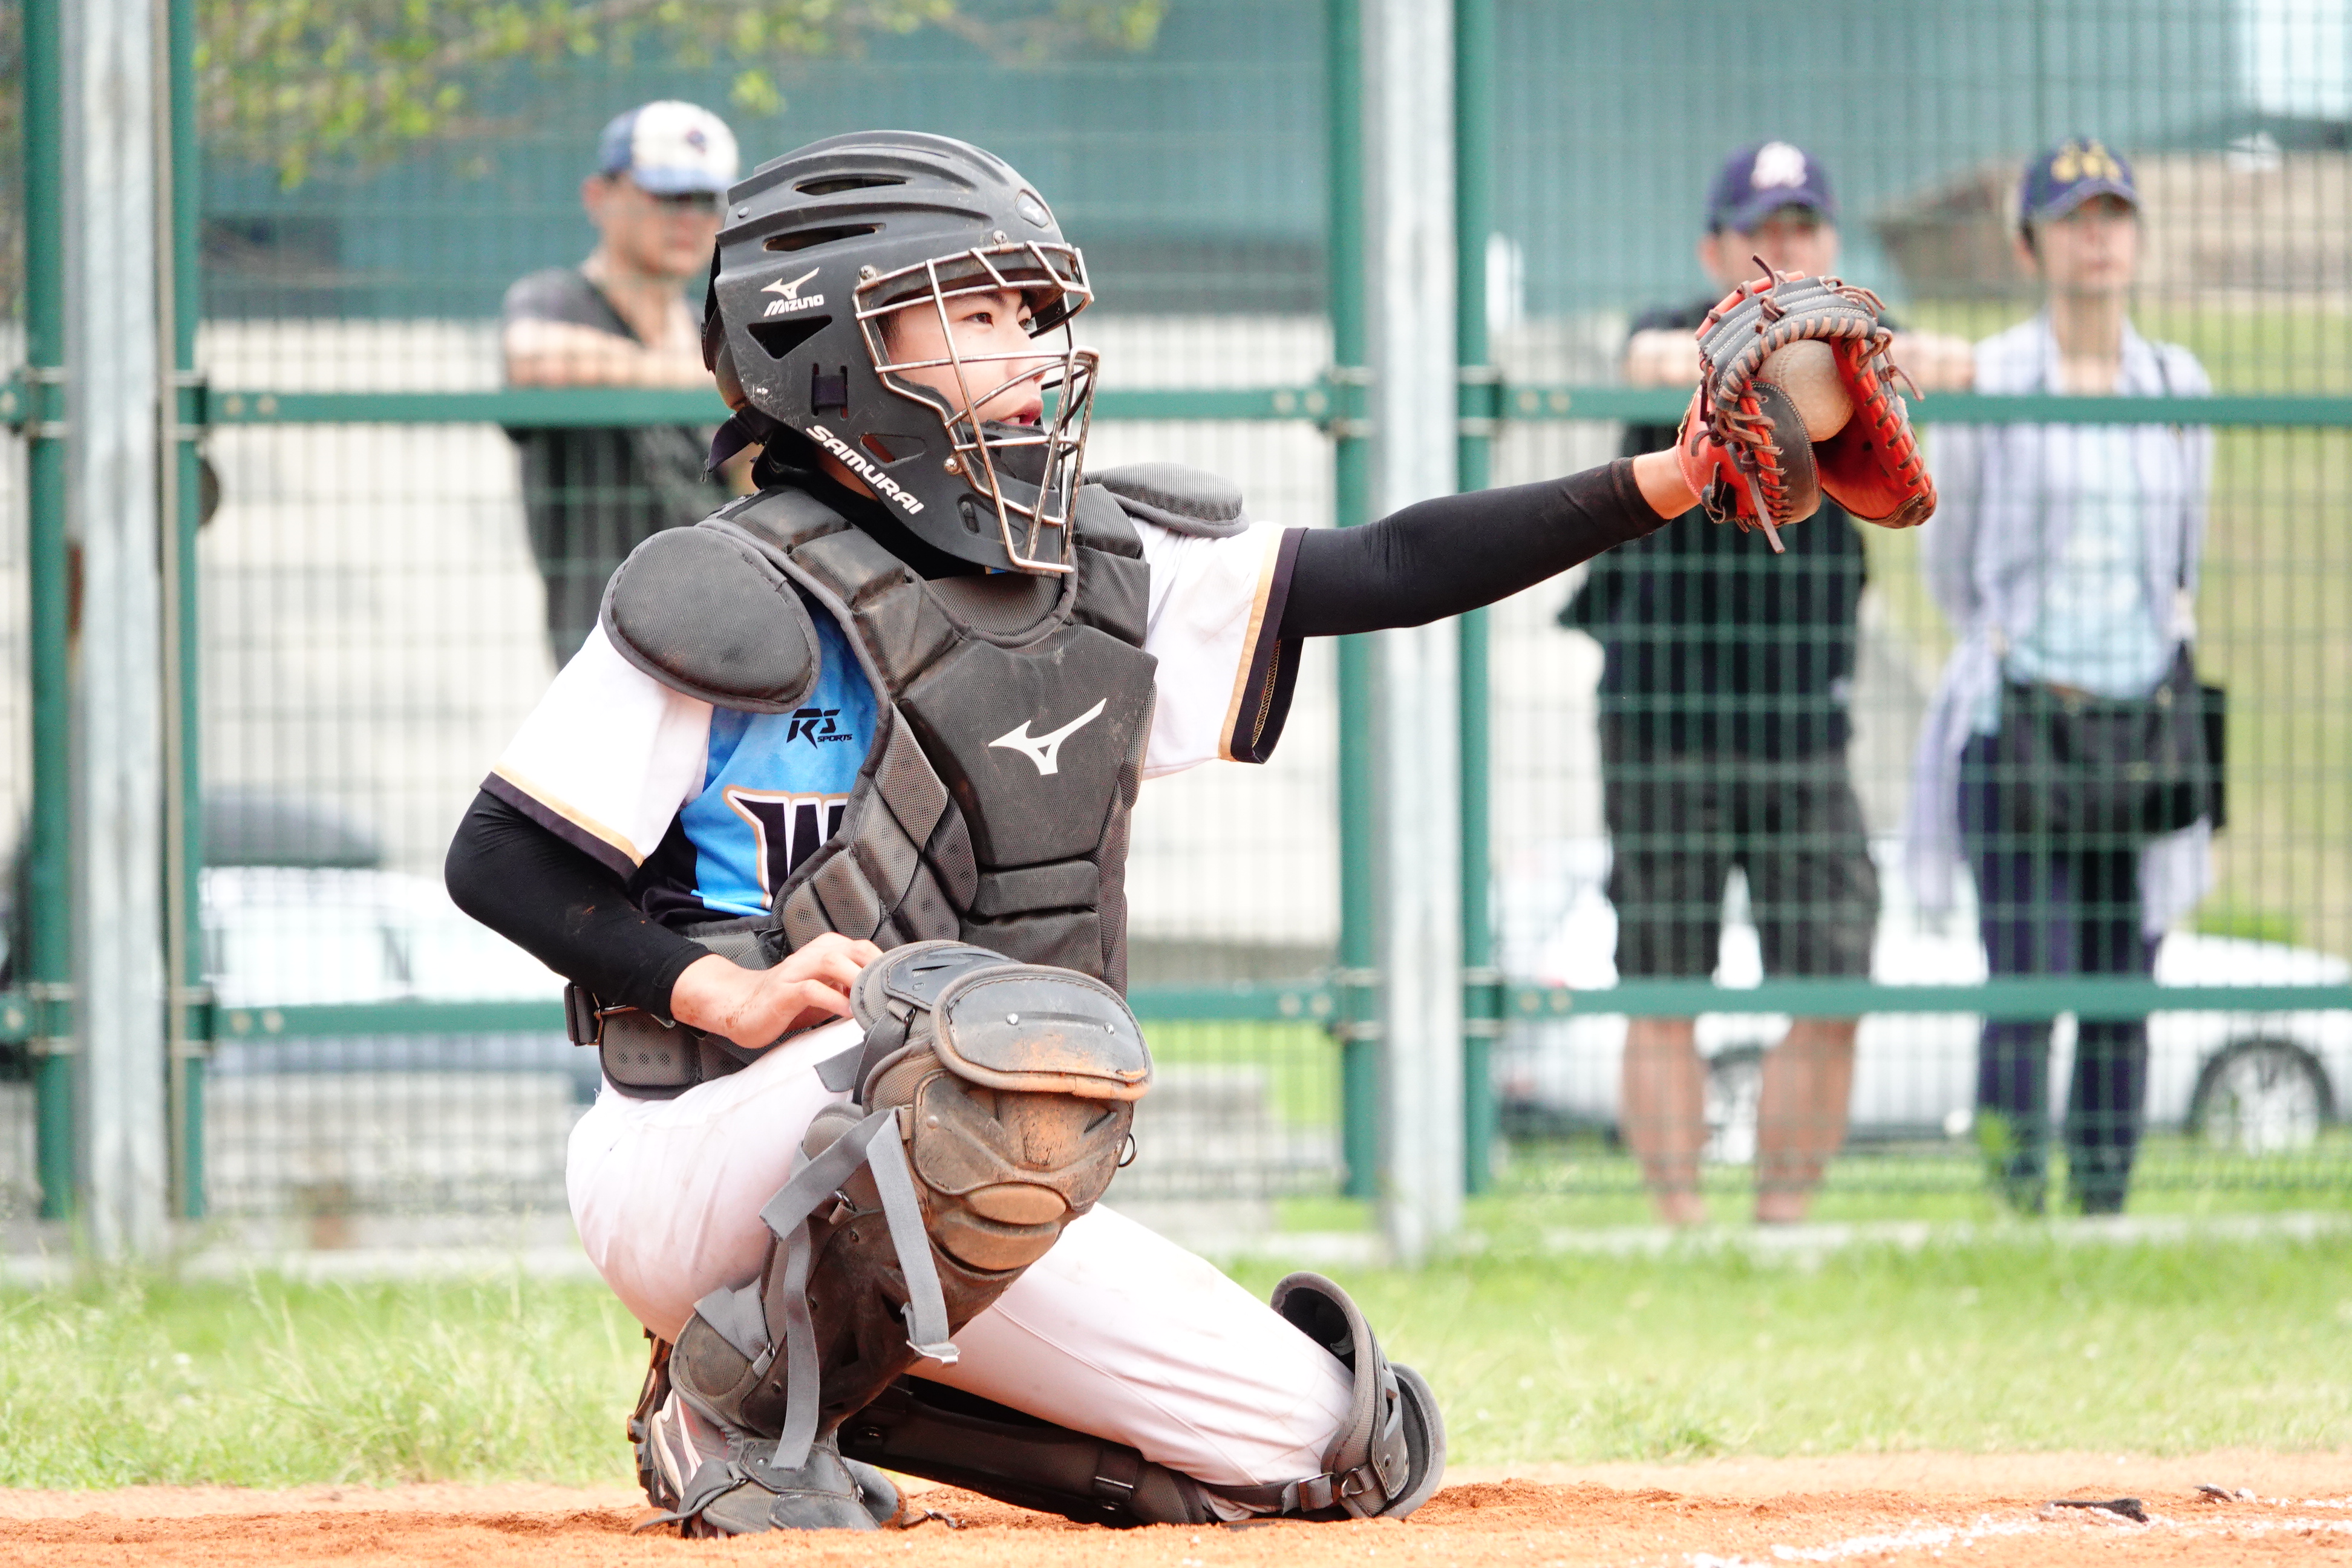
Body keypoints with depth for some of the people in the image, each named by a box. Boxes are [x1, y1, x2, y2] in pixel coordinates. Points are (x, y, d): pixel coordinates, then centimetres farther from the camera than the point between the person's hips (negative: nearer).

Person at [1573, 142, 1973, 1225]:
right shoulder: (1686, 338, -4)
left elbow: (1949, 366, -17)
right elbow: (1650, 359, -29)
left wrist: (1934, 359, -42)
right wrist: (1674, 365, -54)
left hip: (1806, 735, 3)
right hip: (1664, 727, -3)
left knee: (1830, 1001, -2)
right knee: (1664, 999, -1)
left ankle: (1783, 1223, 8)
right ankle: (1679, 1231, 5)